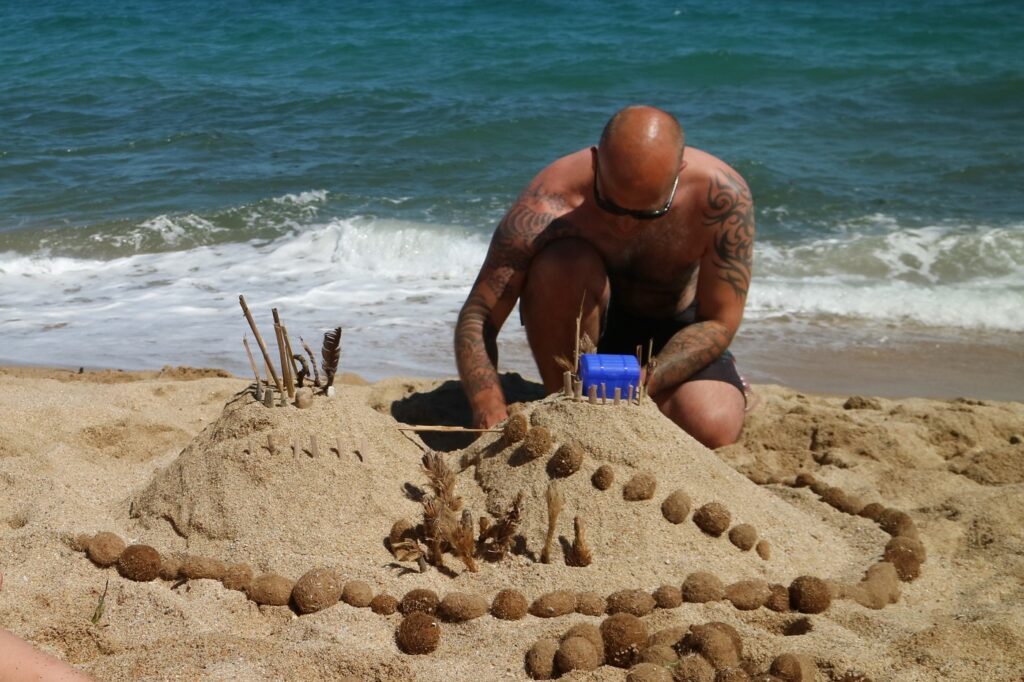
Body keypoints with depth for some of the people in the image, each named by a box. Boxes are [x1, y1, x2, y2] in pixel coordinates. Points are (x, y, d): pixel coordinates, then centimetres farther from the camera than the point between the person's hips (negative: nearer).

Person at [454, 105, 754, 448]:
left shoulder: (724, 197, -30)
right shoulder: (550, 201, -33)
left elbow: (718, 322, -22)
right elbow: (477, 318, -31)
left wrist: (643, 382, -37)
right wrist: (492, 416, -46)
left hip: (673, 327, 1)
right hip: (586, 321, 0)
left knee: (712, 429, -29)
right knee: (561, 265, -36)